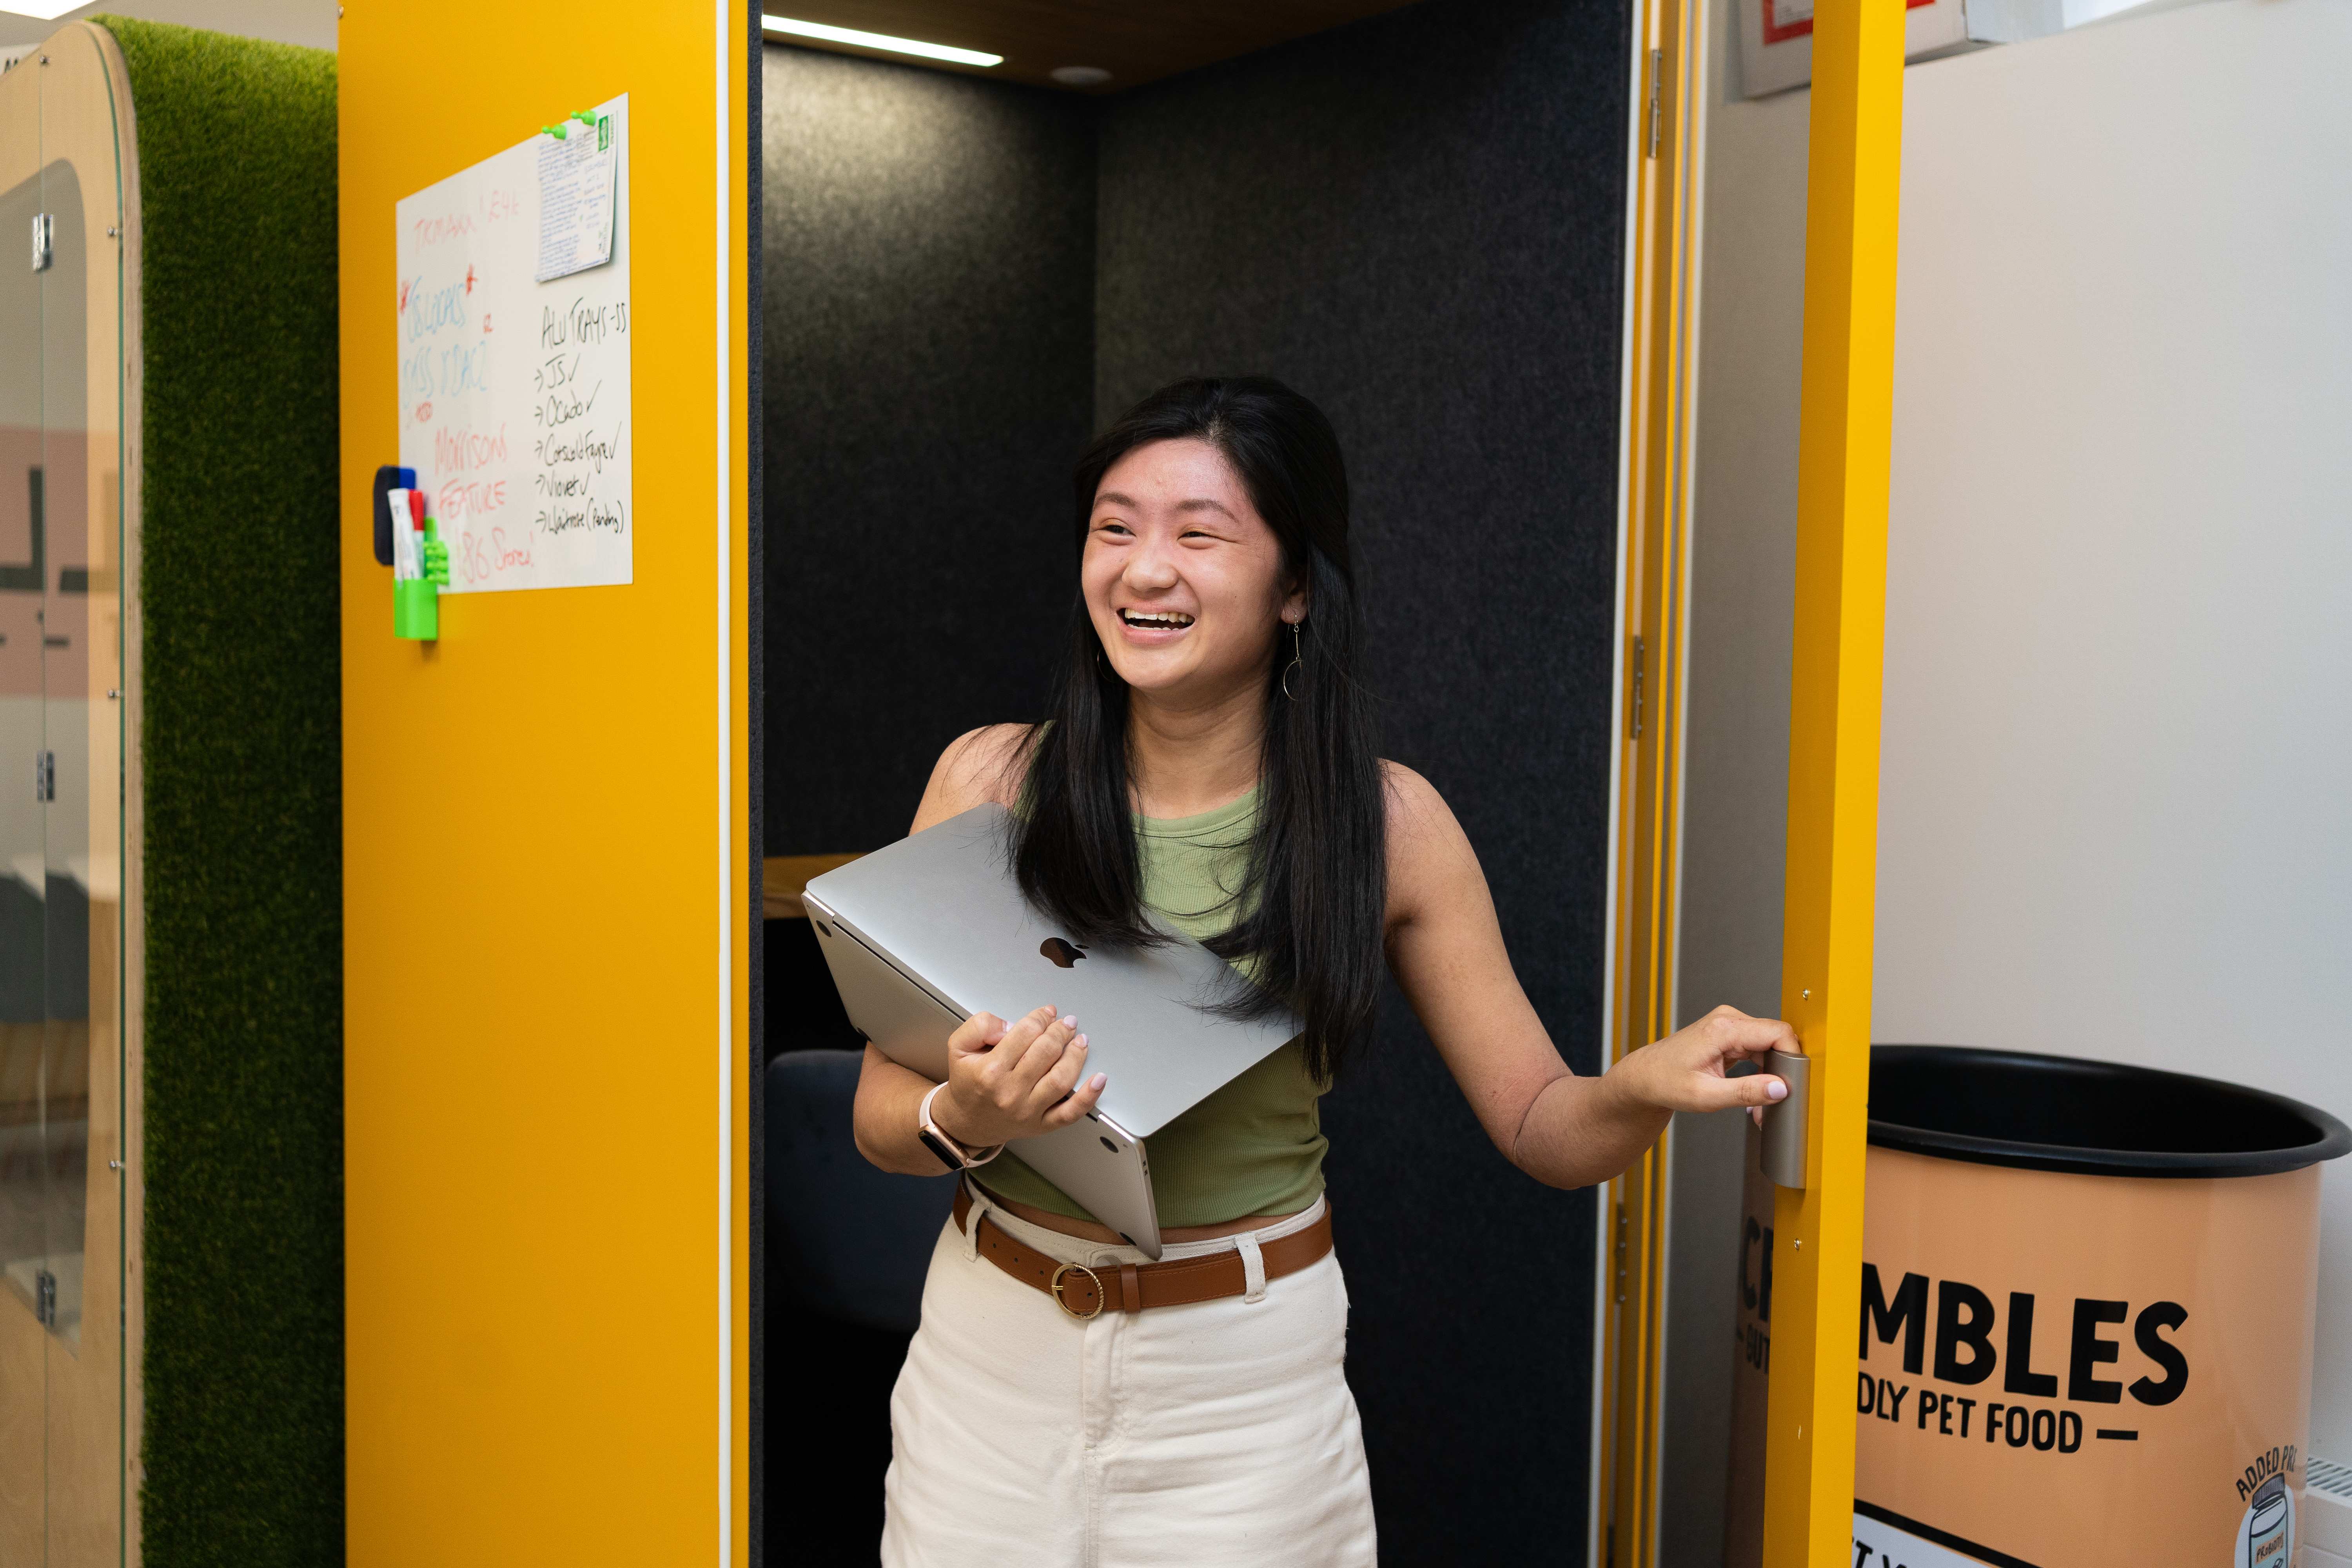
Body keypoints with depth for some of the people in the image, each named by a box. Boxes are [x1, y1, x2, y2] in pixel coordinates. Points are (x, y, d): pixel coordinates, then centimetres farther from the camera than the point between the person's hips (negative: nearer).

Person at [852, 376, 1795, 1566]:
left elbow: (1543, 1128, -4)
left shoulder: (1387, 823, -9)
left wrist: (1645, 1085, -25)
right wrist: (964, 1119, -26)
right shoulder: (990, 779, -8)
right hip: (995, 1345, 2)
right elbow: (878, 1118, -3)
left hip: (1243, 1377, -1)